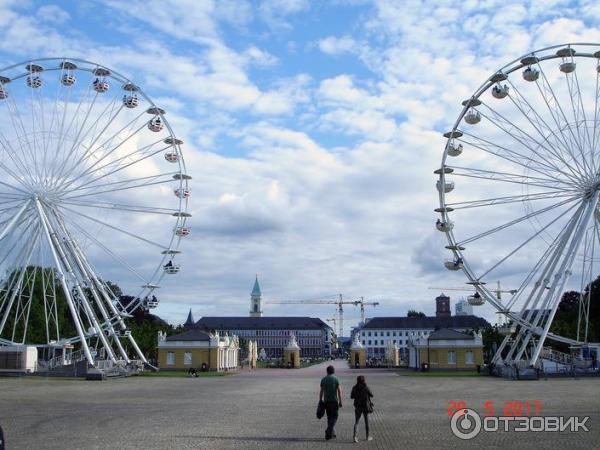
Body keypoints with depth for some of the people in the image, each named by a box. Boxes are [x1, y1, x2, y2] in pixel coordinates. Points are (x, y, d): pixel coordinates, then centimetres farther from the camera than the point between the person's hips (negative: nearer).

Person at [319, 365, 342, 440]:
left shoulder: (323, 379, 3)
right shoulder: (336, 379, -5)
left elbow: (321, 391, 1)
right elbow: (339, 391, -9)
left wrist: (320, 401, 7)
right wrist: (340, 401, -5)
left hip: (326, 401, 3)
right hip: (334, 400, -3)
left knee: (329, 417, 14)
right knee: (334, 417, 4)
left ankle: (332, 434, 17)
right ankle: (329, 431, -14)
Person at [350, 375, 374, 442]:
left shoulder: (355, 388, -6)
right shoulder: (366, 387, -11)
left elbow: (351, 396, 0)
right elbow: (371, 395, -1)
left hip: (357, 407, 1)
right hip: (365, 406, -1)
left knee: (356, 422, 5)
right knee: (366, 421, 15)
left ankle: (355, 436, -13)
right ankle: (368, 436, 25)